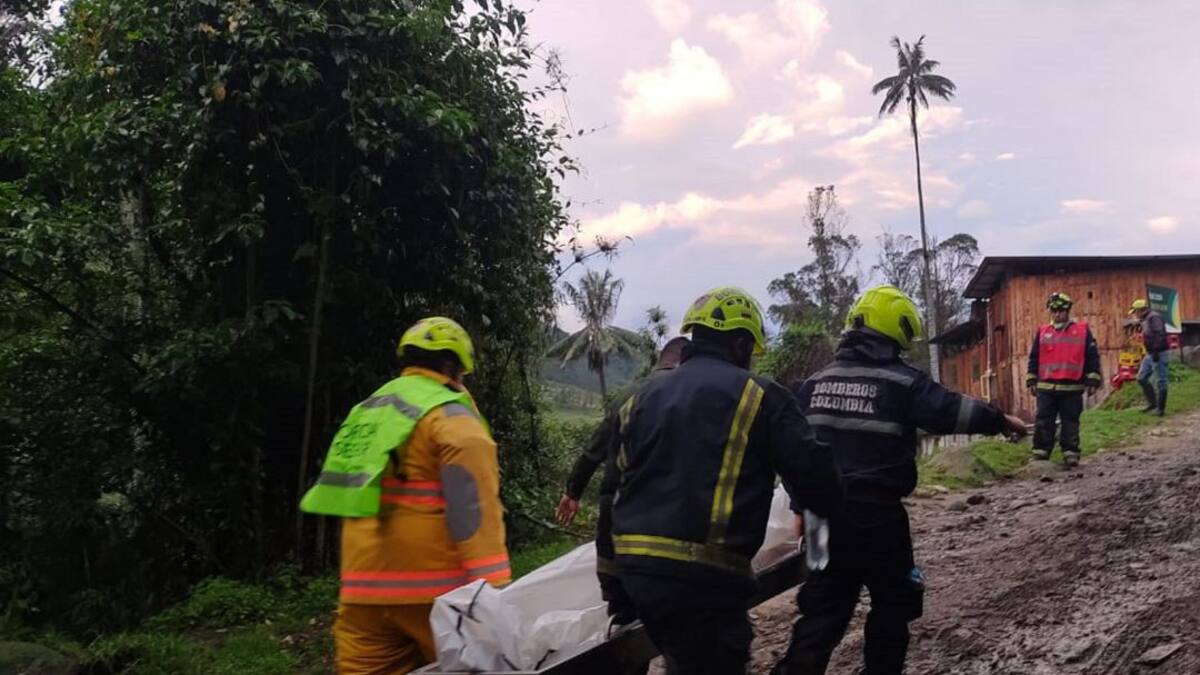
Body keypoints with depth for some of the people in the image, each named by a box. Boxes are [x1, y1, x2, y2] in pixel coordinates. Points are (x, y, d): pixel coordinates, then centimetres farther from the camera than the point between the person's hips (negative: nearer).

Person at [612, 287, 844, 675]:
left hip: (634, 571, 7)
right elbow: (812, 474, -4)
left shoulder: (644, 397, 16)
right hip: (703, 578, -7)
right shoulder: (757, 396, -3)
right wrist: (829, 506, 18)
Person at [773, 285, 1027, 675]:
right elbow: (951, 411, -8)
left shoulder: (815, 383, 9)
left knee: (823, 606, 11)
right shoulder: (902, 382, -7)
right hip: (877, 513, -5)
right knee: (892, 602, 15)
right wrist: (1001, 420, 9)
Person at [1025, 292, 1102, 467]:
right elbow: (1034, 358, 14)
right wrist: (1031, 380, 10)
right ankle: (1040, 454, 3)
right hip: (1046, 388, 2)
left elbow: (1092, 356, 6)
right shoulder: (1042, 332, 12)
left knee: (1070, 422, 3)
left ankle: (1070, 454, 8)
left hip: (1072, 388, -2)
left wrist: (1092, 381, 1)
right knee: (1043, 422, 0)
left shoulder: (1082, 331, 7)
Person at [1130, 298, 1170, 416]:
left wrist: (1155, 351, -26)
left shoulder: (1154, 317, -14)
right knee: (1141, 378, 11)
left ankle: (1160, 409, 1)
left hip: (1158, 354, -10)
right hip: (1150, 355, 10)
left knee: (1161, 381, -3)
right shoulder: (1145, 320, 17)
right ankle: (1152, 403, 20)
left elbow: (1159, 335, -23)